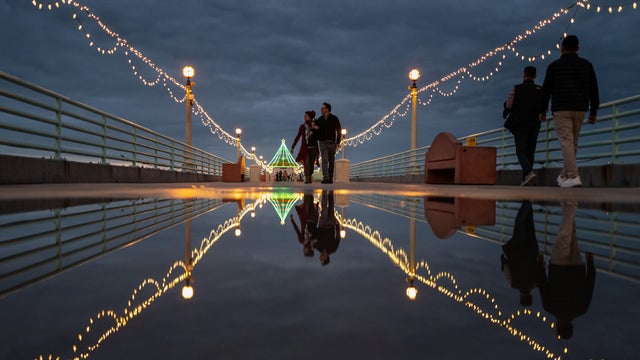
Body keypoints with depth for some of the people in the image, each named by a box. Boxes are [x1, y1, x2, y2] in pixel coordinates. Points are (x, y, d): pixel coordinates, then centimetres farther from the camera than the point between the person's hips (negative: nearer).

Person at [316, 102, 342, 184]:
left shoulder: (334, 118, 1)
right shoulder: (319, 120, 9)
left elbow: (339, 130, 1)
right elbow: (317, 132, 14)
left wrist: (338, 142, -7)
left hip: (332, 143, -1)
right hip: (323, 143, 1)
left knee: (331, 162, 4)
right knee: (324, 160, -12)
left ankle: (330, 178, 11)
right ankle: (325, 178, -20)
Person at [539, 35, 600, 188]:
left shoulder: (554, 66, 0)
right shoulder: (587, 65, 8)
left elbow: (546, 89, 0)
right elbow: (594, 90, 6)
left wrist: (542, 110, 8)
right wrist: (593, 112, 10)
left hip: (561, 109, -4)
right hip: (580, 109, 4)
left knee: (566, 142, -8)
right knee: (573, 143, 13)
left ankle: (574, 176, -19)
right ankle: (564, 176, 20)